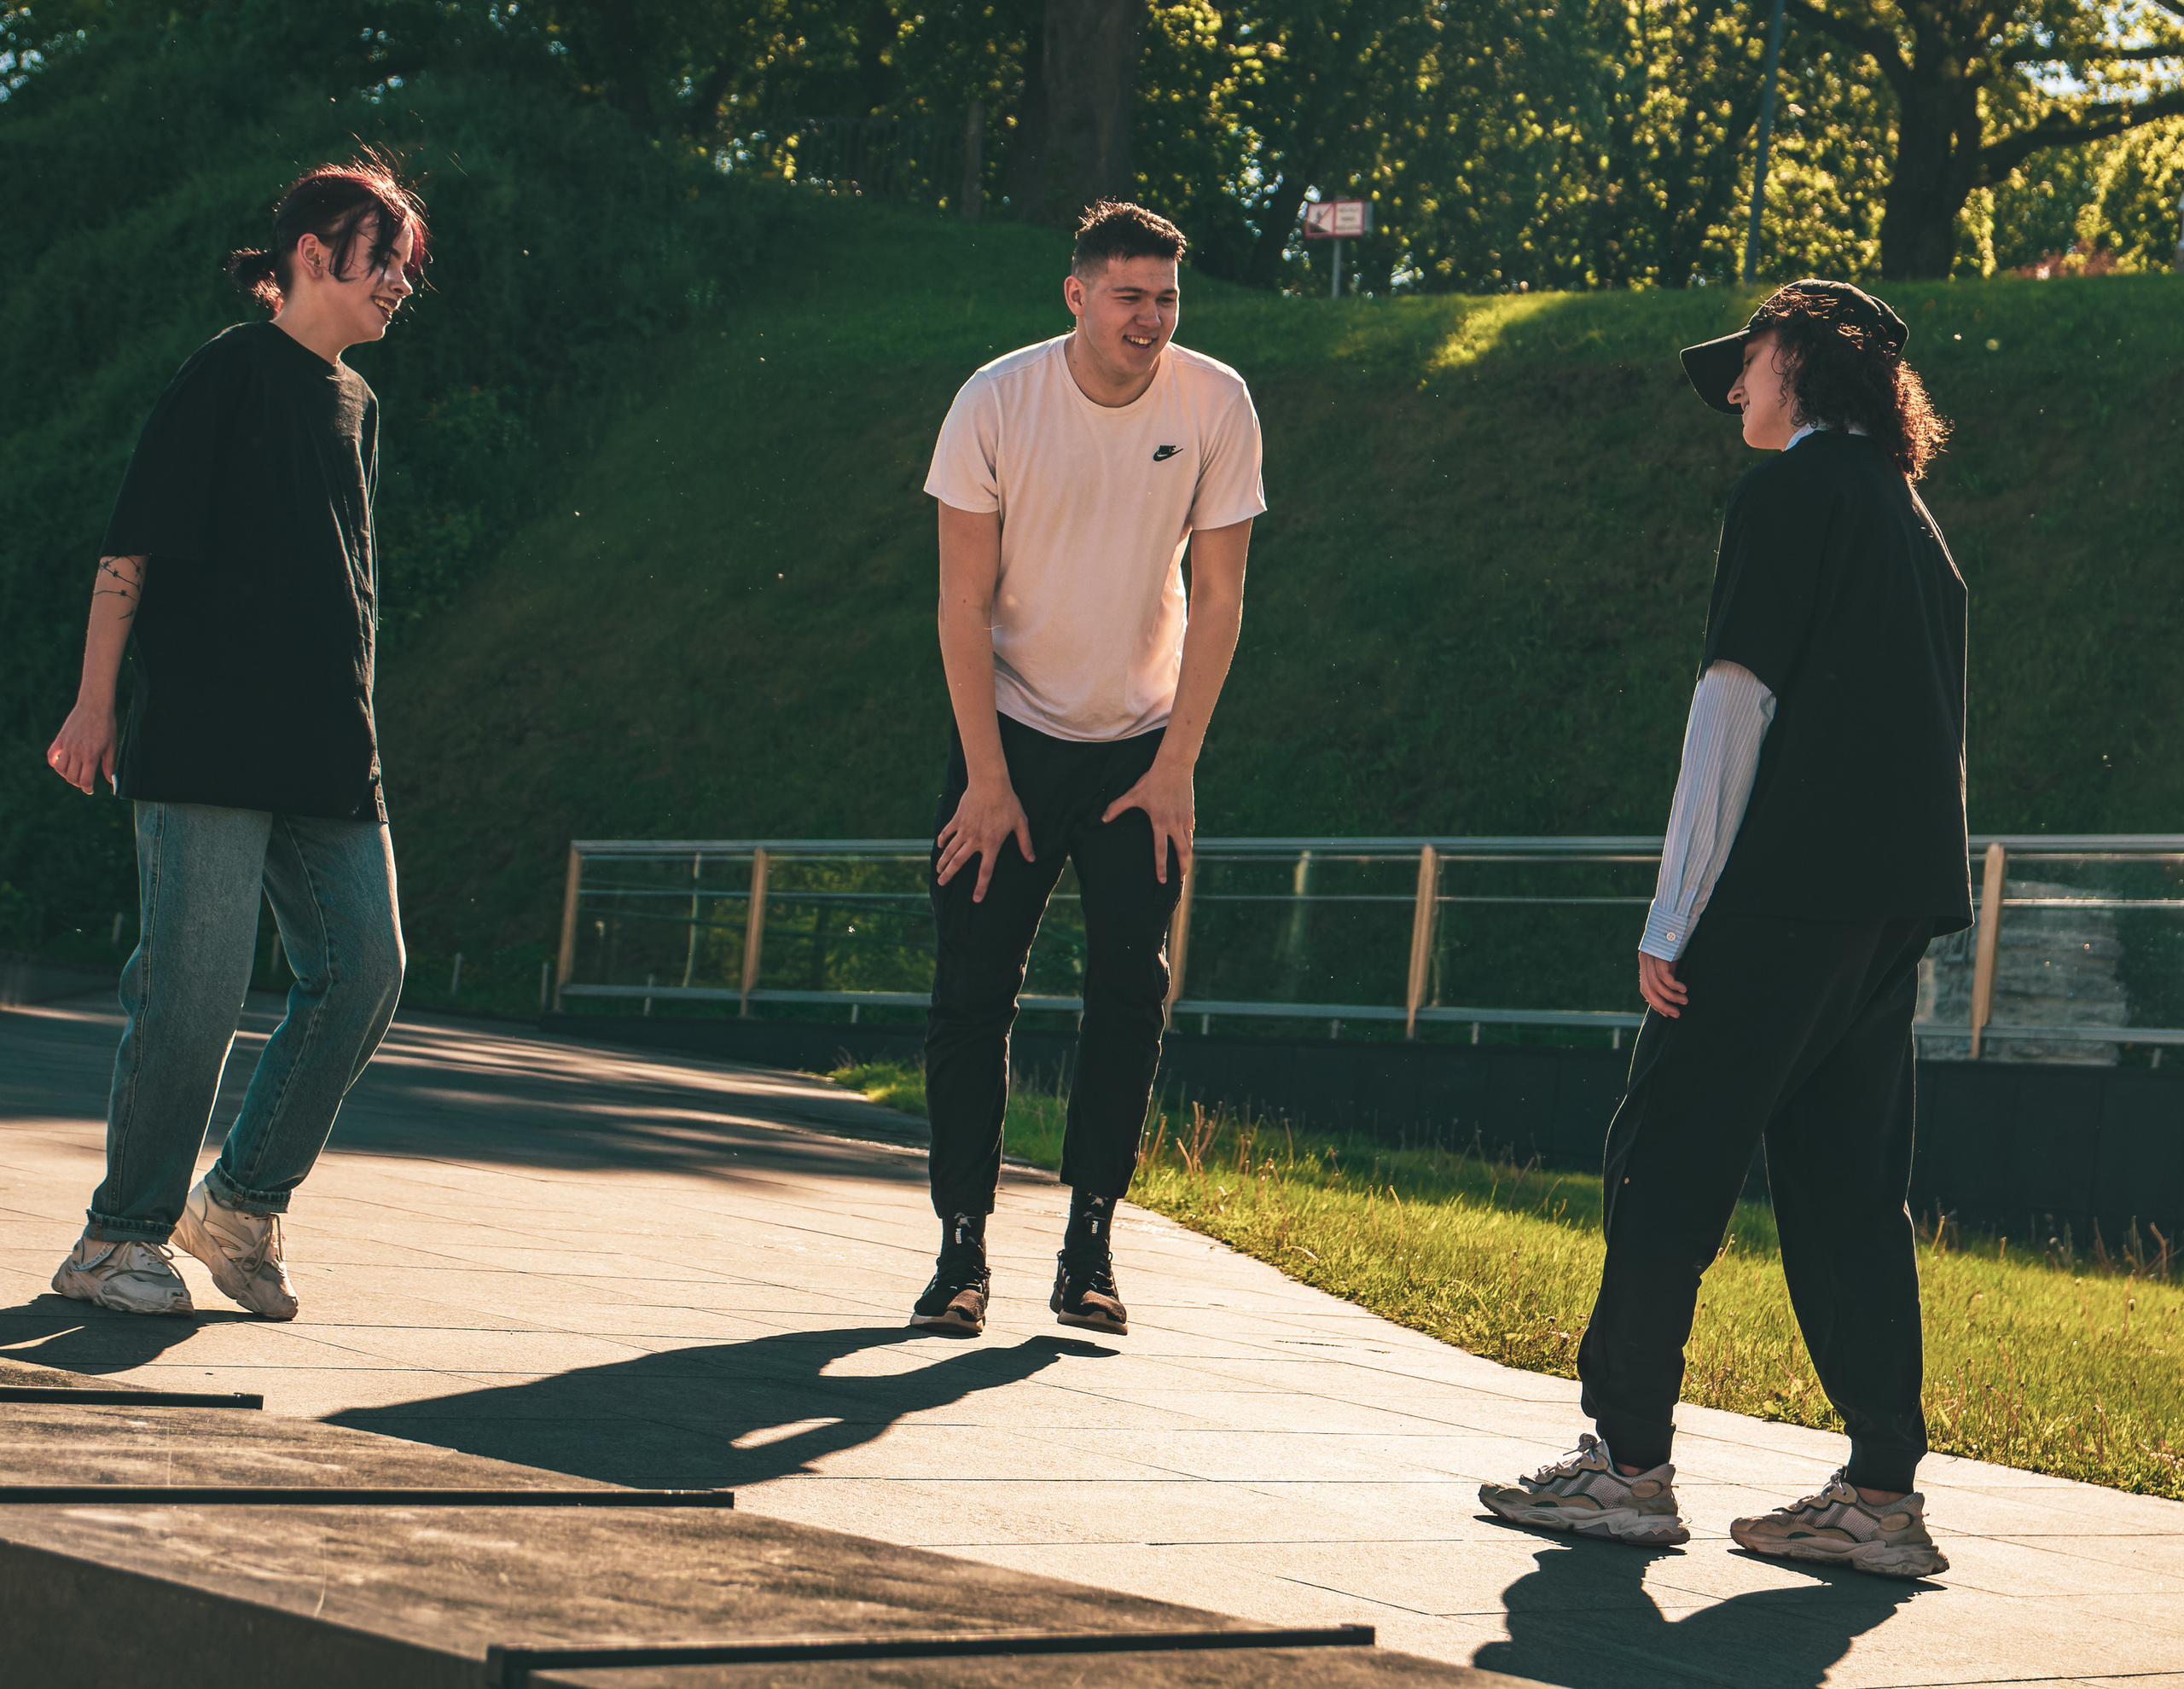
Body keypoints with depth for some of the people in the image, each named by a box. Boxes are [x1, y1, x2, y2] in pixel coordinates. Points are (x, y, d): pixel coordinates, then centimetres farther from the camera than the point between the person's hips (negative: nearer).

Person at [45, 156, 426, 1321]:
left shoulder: (357, 405, 19)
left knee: (364, 969, -2)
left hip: (328, 748, 8)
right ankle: (122, 1236, 3)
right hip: (206, 738, -7)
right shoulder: (228, 374, -4)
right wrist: (96, 704, -10)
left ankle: (241, 1203, 11)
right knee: (199, 985, -9)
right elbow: (132, 546, -6)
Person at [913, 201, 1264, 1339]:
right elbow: (963, 604, -9)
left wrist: (1175, 769, -8)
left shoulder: (1215, 405, -11)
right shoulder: (997, 402, -13)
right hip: (1009, 730, -1)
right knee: (973, 987, -5)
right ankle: (962, 1245, 1)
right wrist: (988, 775, -12)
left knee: (1131, 989, -7)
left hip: (1141, 743, 1)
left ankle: (1089, 1245, 0)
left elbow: (1217, 598, -5)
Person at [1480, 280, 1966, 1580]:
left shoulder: (1791, 492, -4)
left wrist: (1674, 915, -12)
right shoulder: (1913, 520, 21)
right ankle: (1884, 1489, 4)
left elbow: (1737, 699, -11)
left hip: (1788, 888, -8)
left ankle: (1629, 1460, 0)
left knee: (1669, 1165, -2)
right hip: (1898, 902, 8)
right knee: (1849, 1183, 8)